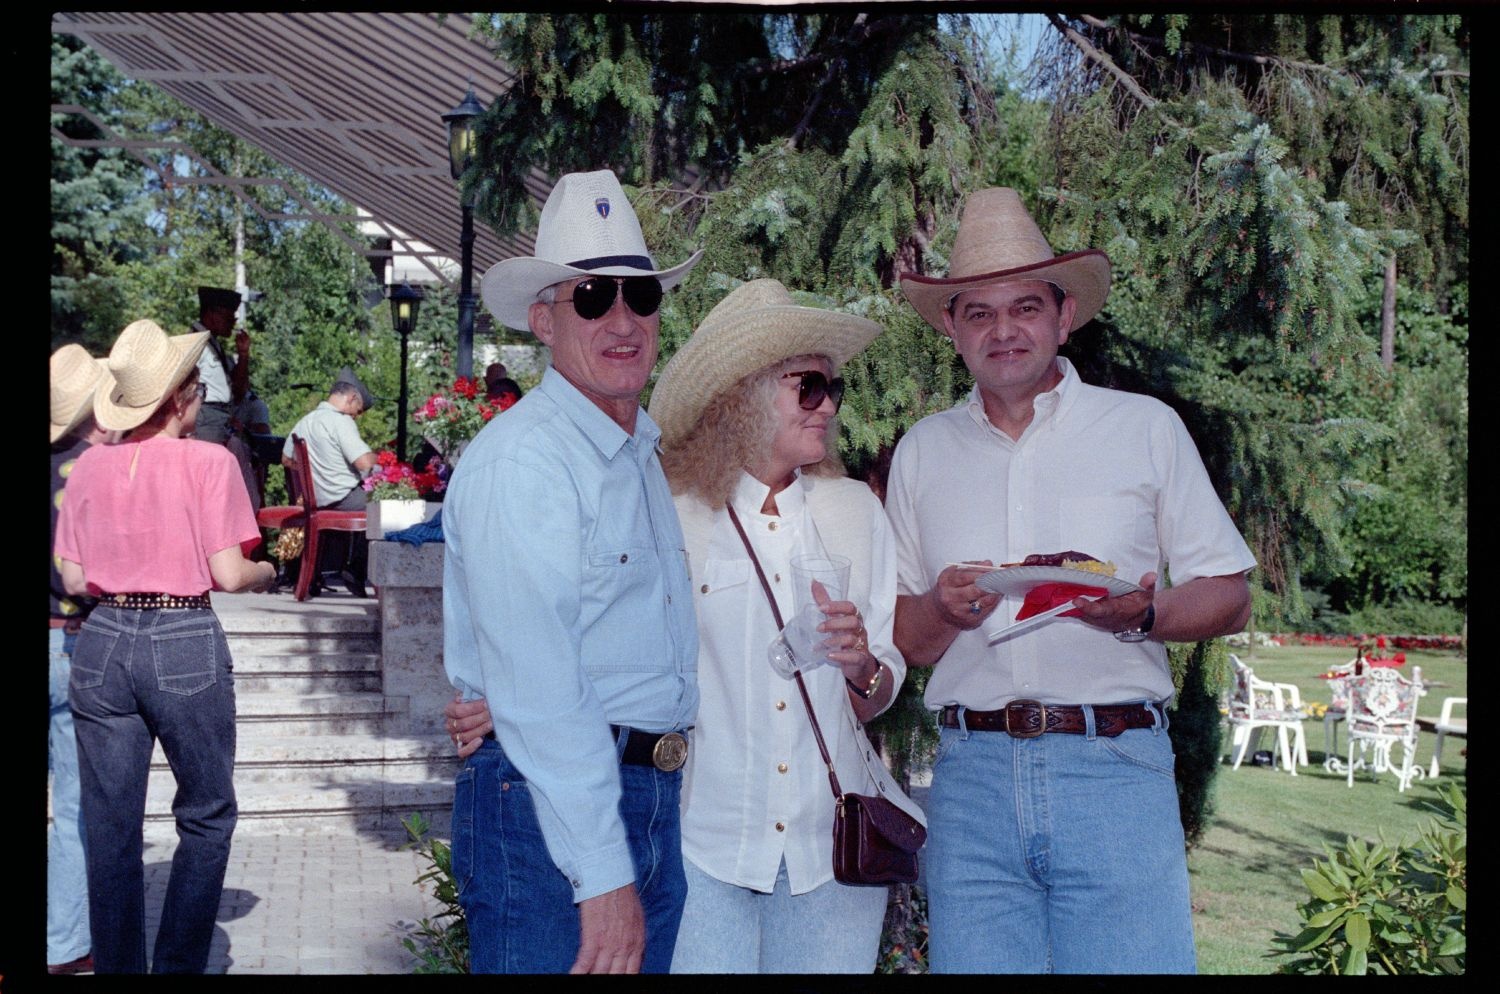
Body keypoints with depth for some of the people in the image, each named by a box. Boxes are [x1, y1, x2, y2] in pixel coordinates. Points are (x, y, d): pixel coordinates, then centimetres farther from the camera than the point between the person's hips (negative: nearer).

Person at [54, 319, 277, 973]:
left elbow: (74, 580, 6)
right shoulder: (208, 462, -7)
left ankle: (117, 965, 18)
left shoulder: (89, 466, 5)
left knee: (111, 827, 10)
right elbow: (228, 574, -10)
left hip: (102, 643, 4)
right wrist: (266, 573, 11)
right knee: (207, 816, 11)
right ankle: (177, 965, 11)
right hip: (184, 646, -4)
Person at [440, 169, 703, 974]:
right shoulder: (520, 461, -14)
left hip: (657, 804, 8)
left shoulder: (645, 454, 14)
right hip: (546, 814, -8)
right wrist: (602, 875, -21)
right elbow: (537, 691, -20)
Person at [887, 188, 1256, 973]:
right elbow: (900, 637, 13)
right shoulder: (922, 451, 12)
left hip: (1115, 768, -1)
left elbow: (1228, 597, 7)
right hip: (972, 776, 2)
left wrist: (1142, 614, -13)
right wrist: (941, 611, -9)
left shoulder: (1147, 428, 7)